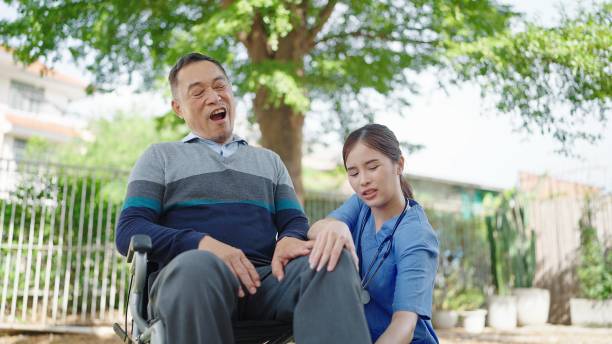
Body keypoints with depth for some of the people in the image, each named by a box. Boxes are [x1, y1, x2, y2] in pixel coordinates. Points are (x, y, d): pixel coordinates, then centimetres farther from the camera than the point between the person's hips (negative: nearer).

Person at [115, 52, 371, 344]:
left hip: (263, 277, 3)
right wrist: (204, 244, -15)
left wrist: (289, 240, -11)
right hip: (187, 276, -2)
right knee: (196, 265, -40)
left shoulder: (269, 160, 28)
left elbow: (295, 221, 18)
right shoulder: (161, 156, 18)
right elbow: (129, 231, 5)